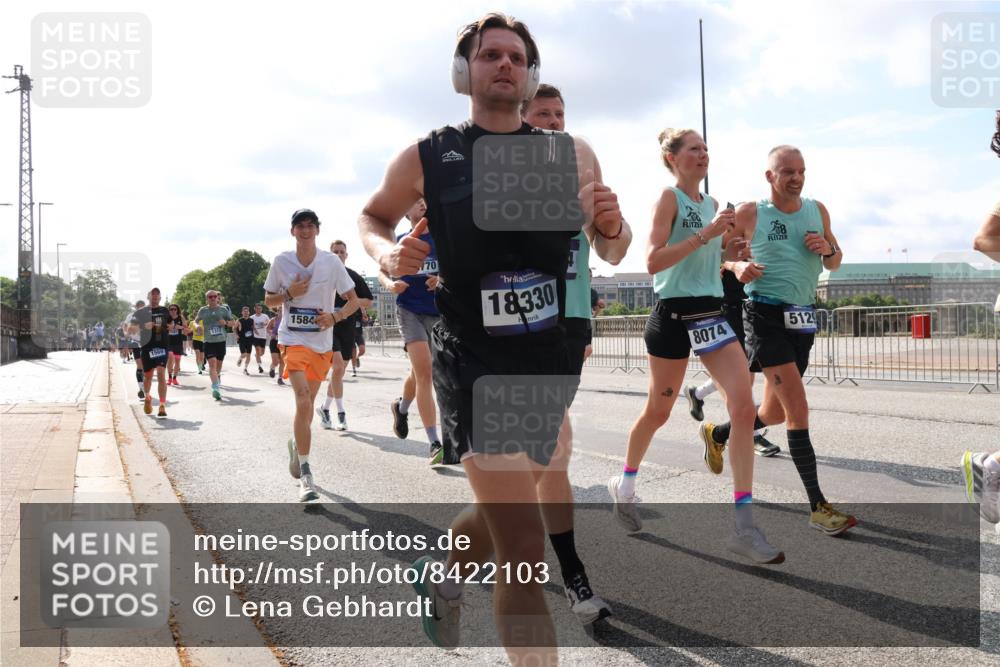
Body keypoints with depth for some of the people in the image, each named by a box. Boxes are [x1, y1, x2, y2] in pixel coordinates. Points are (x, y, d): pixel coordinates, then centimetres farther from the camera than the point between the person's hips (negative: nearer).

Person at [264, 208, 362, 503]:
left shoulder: (331, 262, -3)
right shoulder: (281, 262, -2)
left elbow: (353, 300, 1)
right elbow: (269, 300, 9)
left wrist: (335, 316, -18)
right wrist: (290, 294, -12)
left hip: (322, 342, 2)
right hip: (293, 340, -2)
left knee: (308, 402, 15)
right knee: (303, 401, -19)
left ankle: (296, 444, 46)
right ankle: (305, 475, -15)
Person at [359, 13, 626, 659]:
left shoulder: (573, 154, 4)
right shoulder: (428, 158, -3)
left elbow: (611, 244, 15)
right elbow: (372, 217, 13)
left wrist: (613, 223, -9)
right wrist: (388, 254, -9)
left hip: (551, 361, 5)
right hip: (474, 364, -4)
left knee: (503, 511, 24)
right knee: (524, 546, -12)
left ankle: (441, 571, 56)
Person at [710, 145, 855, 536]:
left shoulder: (817, 210, 10)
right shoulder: (749, 214, -4)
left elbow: (835, 264, 18)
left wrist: (827, 249, -5)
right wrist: (736, 266, -17)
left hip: (803, 318, 6)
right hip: (766, 315, -6)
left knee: (775, 412, 14)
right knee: (798, 408, -16)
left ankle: (716, 434, 43)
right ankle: (818, 507, -13)